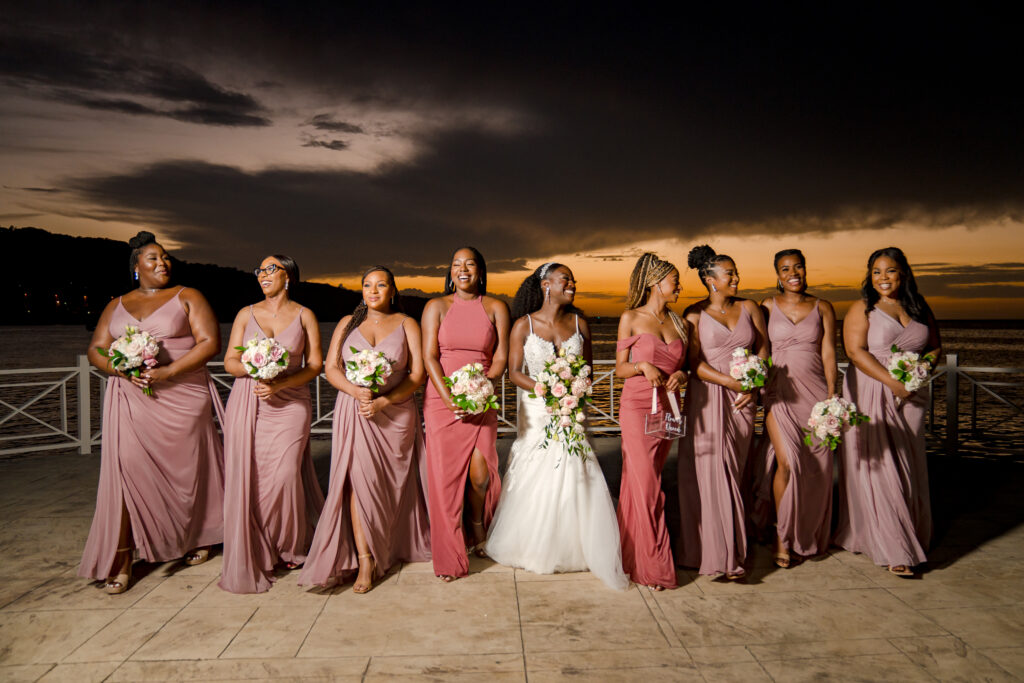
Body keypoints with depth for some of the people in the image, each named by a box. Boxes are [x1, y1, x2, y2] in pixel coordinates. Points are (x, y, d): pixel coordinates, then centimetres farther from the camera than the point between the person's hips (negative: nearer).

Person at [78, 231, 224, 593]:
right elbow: (96, 350, 11)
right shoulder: (117, 306, 15)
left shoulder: (188, 298, 3)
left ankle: (197, 538, 27)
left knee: (187, 469, 5)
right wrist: (124, 369, -10)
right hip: (130, 398, 3)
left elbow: (210, 342, -7)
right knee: (126, 468, -6)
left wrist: (167, 371, -18)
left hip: (181, 397, -2)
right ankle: (121, 558, 0)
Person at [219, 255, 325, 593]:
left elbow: (315, 365, 2)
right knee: (247, 475, -4)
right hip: (247, 404, 2)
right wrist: (253, 368, -12)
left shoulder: (304, 316, 6)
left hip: (289, 403, -2)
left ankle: (290, 548, 15)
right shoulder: (246, 314, 12)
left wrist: (279, 384, -12)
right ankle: (256, 553, 12)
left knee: (283, 476, -9)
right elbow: (230, 361, 9)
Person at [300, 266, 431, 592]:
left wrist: (382, 401, -14)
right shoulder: (348, 323, 12)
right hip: (354, 410, 1)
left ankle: (394, 549, 23)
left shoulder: (406, 325, 6)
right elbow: (331, 367, 5)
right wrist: (356, 391, -15)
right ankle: (365, 561, -11)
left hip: (396, 412, 0)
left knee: (391, 483, 4)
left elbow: (417, 375, -2)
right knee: (358, 476, -14)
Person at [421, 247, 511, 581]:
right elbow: (429, 356, -2)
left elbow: (501, 358, 1)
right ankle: (449, 558, 14)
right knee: (445, 475, -1)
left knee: (480, 474, -7)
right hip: (441, 400, 0)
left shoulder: (496, 308, 6)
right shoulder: (436, 306, 5)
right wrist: (448, 396, -14)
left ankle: (477, 525, 28)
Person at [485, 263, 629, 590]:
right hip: (536, 410, -2)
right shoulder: (524, 325, -5)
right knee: (535, 480, 5)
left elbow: (588, 366, 9)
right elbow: (514, 372, -6)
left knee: (574, 477, 0)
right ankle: (534, 549, 24)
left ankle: (574, 548, 16)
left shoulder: (579, 323, 3)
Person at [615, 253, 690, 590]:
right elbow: (620, 369, 0)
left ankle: (633, 554, 23)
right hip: (636, 407, -4)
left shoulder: (679, 323, 11)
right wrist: (642, 366, -20)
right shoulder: (631, 318, -2)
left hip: (667, 409, 4)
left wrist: (681, 376, -4)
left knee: (640, 483, 10)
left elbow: (684, 366, 18)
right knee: (647, 486, -5)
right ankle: (654, 567, 5)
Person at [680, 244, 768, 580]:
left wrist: (754, 386, -3)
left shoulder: (749, 308, 10)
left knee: (734, 471, 7)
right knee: (713, 471, -5)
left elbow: (763, 348, 11)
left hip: (743, 400, 3)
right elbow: (694, 362, -7)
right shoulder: (695, 314, -1)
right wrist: (731, 382, -15)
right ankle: (723, 555, 4)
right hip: (708, 399, -3)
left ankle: (731, 548, 19)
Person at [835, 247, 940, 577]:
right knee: (877, 468, -5)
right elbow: (856, 351, -13)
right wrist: (893, 382, -20)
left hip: (910, 398, 4)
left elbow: (935, 346, 18)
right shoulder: (862, 309, -3)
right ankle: (892, 550, 1)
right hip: (871, 396, -4)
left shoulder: (919, 308, 11)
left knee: (907, 469, 10)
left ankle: (911, 536, 24)